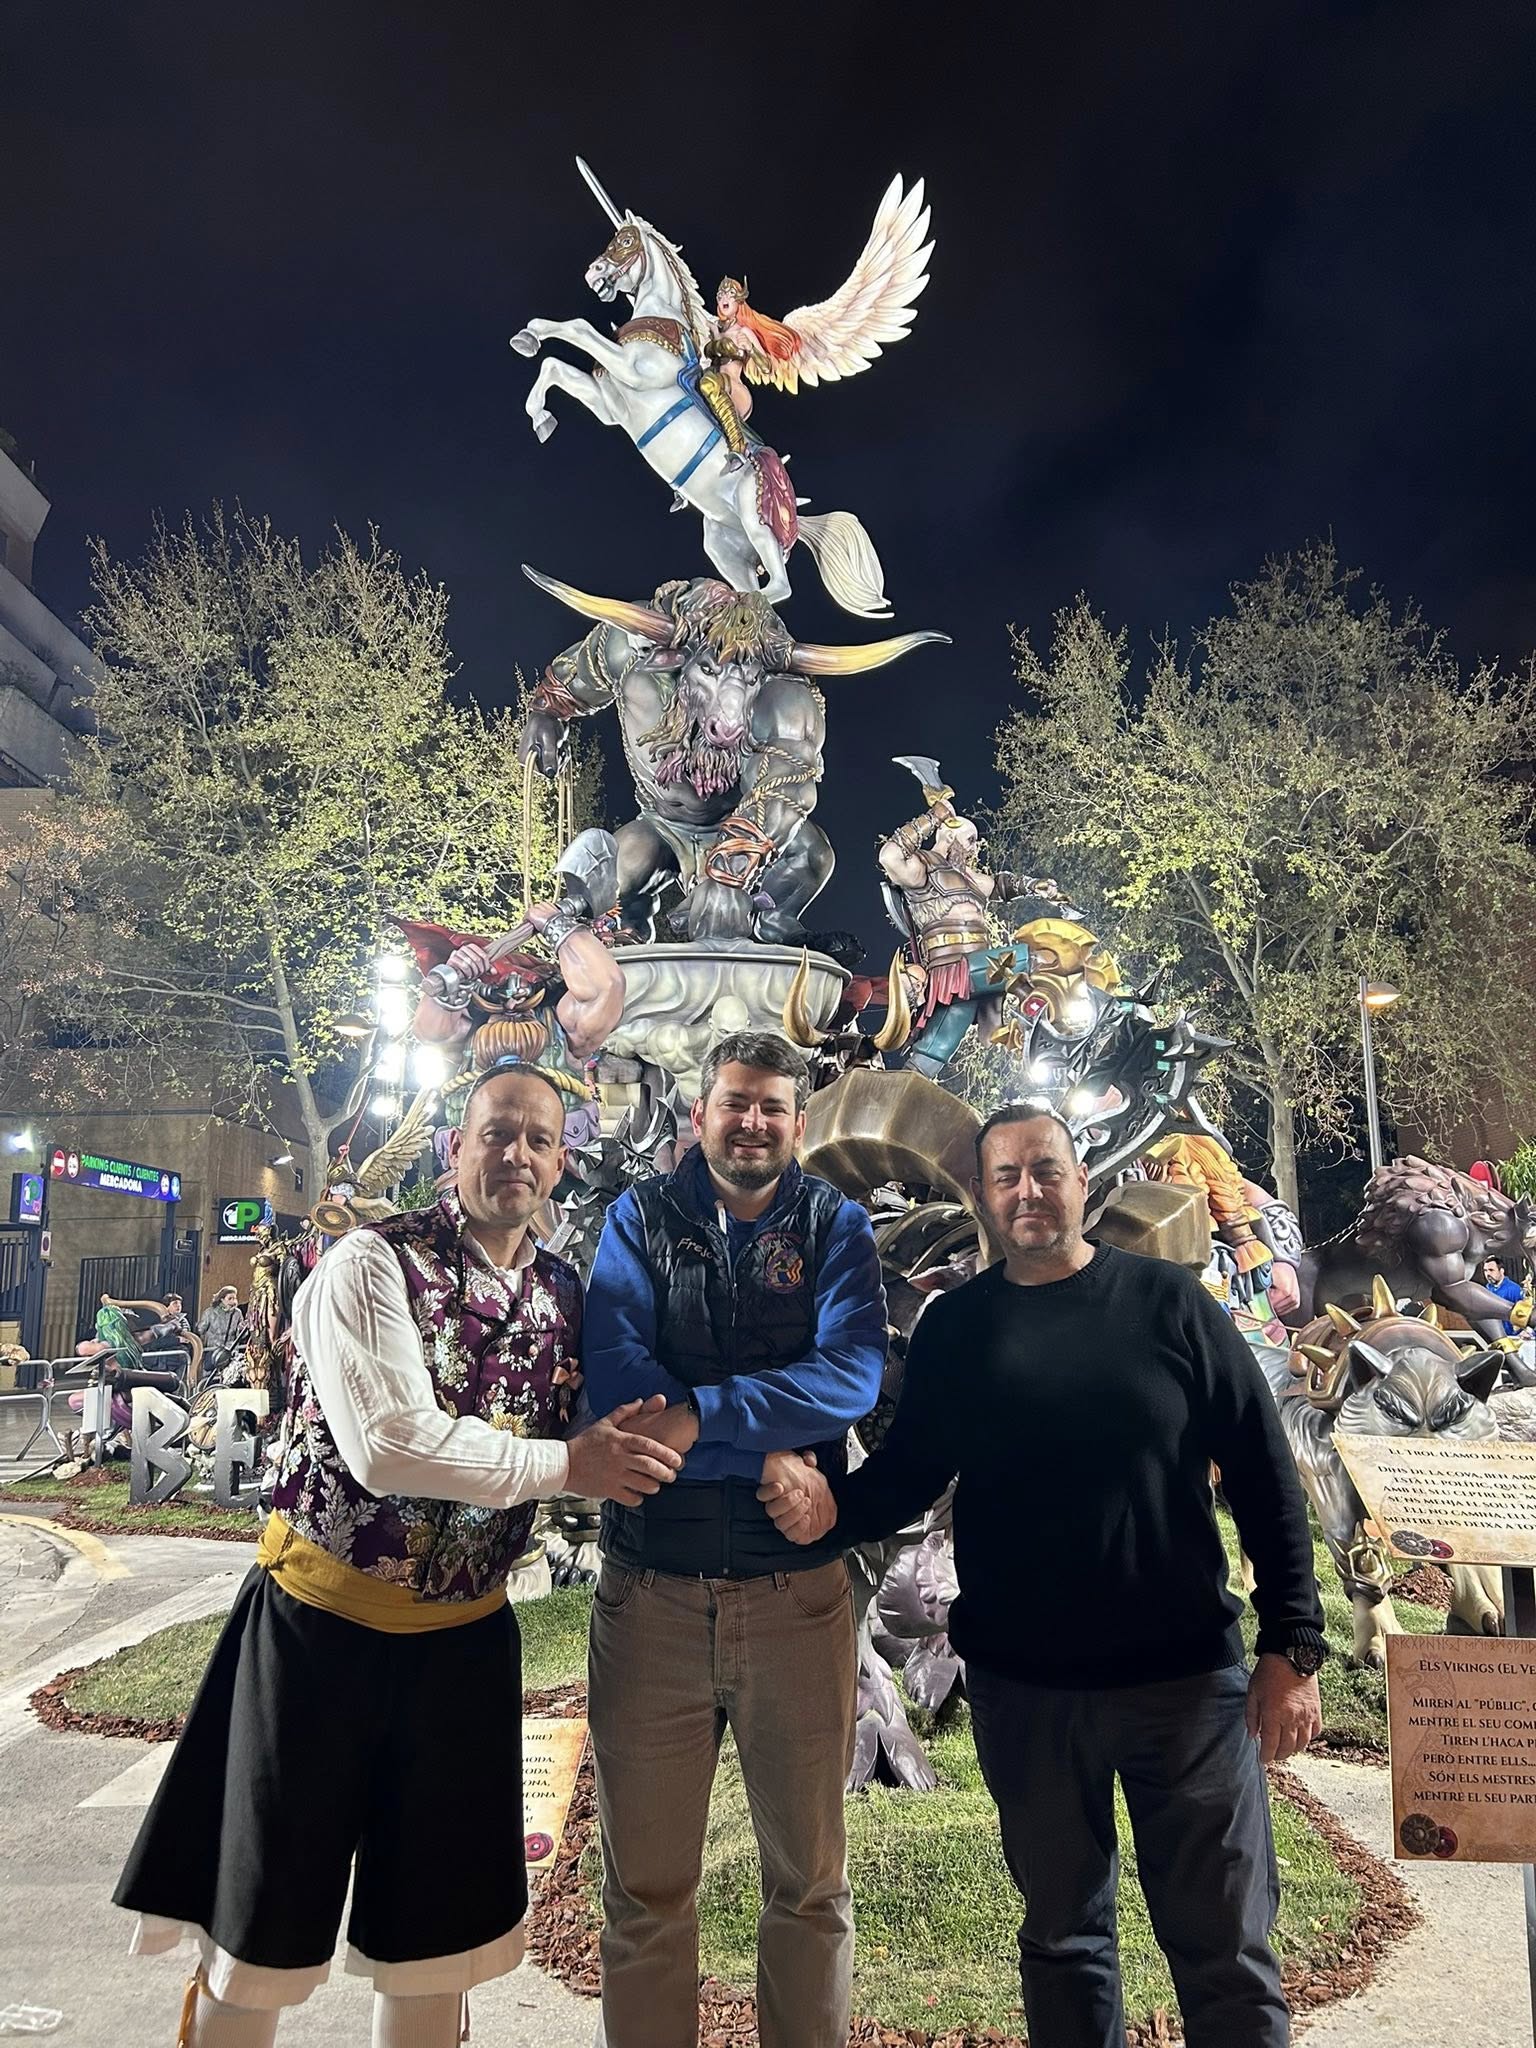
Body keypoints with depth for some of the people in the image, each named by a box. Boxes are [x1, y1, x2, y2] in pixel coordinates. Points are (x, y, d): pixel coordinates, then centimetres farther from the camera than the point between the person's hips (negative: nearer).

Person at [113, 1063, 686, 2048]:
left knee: (442, 1930, 17)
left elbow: (580, 1440, 9)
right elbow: (386, 1448, -27)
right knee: (263, 1934, 13)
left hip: (468, 1634, 5)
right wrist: (568, 1463, -23)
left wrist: (627, 1443, -11)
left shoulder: (565, 1294, 1)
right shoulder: (374, 1263, -17)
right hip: (324, 1622, -4)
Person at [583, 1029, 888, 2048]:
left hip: (797, 1590, 0)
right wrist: (763, 1455, -17)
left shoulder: (835, 1223, 3)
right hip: (651, 1588, 0)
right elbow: (614, 1370, -11)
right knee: (645, 1883, 14)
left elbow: (854, 1372, -13)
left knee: (811, 1878, 16)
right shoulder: (641, 1217, 3)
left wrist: (701, 1416, -22)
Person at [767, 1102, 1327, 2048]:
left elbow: (1264, 1477, -3)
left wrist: (1293, 1646, -7)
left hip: (1188, 1675, -1)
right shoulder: (955, 1326, 1)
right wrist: (834, 1505, -17)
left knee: (1227, 1949, 10)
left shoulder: (1170, 1302, -4)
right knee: (1063, 1937, 19)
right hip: (1022, 1686, 2)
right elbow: (908, 1473, 4)